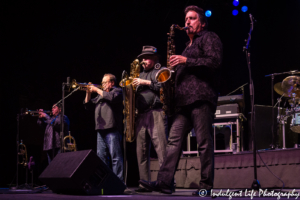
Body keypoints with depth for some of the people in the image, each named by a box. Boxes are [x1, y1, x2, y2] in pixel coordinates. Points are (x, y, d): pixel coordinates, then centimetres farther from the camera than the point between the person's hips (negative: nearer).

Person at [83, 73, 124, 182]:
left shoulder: (117, 91, 6)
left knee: (115, 156, -11)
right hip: (101, 129, 8)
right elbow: (88, 106, 25)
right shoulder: (101, 95, 28)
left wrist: (97, 90, -7)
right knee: (101, 157, 7)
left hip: (112, 129, -8)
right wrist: (88, 93, 10)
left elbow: (112, 97, -16)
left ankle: (119, 181, -12)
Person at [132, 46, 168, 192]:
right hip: (141, 115, 7)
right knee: (141, 151, 2)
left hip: (156, 113, -7)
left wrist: (146, 83, -10)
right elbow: (135, 94, 28)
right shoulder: (140, 76, 27)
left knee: (161, 149, -14)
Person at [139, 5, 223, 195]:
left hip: (201, 98, -9)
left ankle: (207, 185, -3)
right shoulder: (189, 45, 31)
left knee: (204, 143, -8)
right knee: (174, 140, -1)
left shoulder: (209, 38, 4)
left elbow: (215, 60, -13)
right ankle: (164, 182, -5)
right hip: (184, 101, 9)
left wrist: (186, 61, -12)